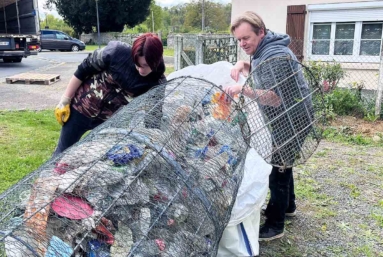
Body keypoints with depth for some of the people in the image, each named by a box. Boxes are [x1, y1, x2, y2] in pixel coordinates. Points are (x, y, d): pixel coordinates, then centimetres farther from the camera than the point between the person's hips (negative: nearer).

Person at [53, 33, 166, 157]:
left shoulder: (158, 83, -21)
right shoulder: (116, 52, -25)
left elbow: (157, 117, -17)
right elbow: (83, 71, -12)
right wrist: (65, 100, -7)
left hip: (111, 122, 1)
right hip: (81, 108, 0)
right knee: (63, 151, 15)